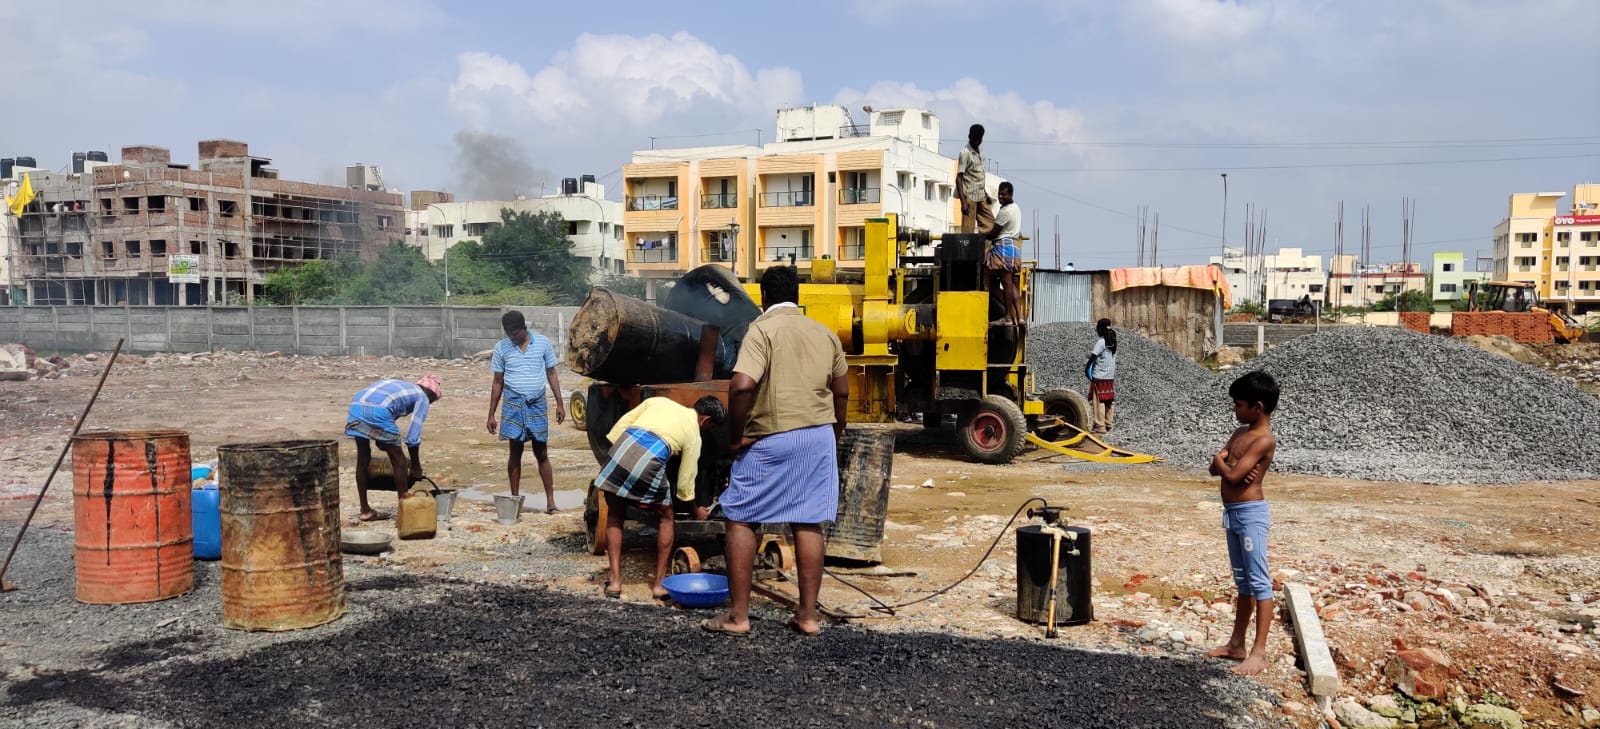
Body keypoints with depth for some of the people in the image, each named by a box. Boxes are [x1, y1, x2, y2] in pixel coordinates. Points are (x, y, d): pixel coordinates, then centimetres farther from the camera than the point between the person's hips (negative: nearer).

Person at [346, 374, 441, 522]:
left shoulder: (398, 385, 36)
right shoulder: (422, 398, 16)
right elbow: (413, 438, 8)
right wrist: (416, 467, 18)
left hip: (356, 406, 7)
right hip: (377, 412, -7)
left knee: (363, 459, 20)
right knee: (398, 460, 9)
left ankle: (365, 510, 28)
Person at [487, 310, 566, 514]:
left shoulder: (543, 343, -1)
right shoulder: (501, 348, 1)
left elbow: (551, 373, 7)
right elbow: (497, 382, 6)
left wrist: (559, 403, 2)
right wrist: (491, 415, 5)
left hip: (537, 405, 0)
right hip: (513, 405, 0)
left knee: (542, 453, 2)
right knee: (515, 452, 4)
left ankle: (550, 500, 3)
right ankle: (514, 498, 13)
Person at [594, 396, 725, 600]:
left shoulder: (658, 401, 29)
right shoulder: (693, 433, 18)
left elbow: (621, 425, 19)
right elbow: (685, 481, 21)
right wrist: (697, 510, 36)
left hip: (620, 448, 3)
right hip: (649, 461, -3)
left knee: (614, 518, 22)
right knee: (665, 518, 21)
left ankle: (615, 581, 14)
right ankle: (659, 583, 20)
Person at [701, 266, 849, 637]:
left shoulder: (763, 329, -9)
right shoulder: (825, 334, 9)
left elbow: (741, 386, -22)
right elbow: (841, 392, 15)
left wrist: (736, 436, -12)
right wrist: (833, 436, 27)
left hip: (771, 441, -5)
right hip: (819, 437, 5)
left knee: (741, 520, 7)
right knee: (808, 524, 9)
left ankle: (738, 615, 8)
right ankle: (808, 615, 13)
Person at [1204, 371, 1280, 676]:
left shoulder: (1264, 440, -16)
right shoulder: (1241, 433, 12)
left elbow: (1231, 475, -23)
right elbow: (1214, 469, 10)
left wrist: (1222, 462, -2)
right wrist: (1229, 465, -11)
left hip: (1250, 513, -10)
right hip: (1233, 513, 10)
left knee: (1259, 582, -5)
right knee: (1243, 582, 16)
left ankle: (1259, 652, -2)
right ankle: (1237, 644, 24)